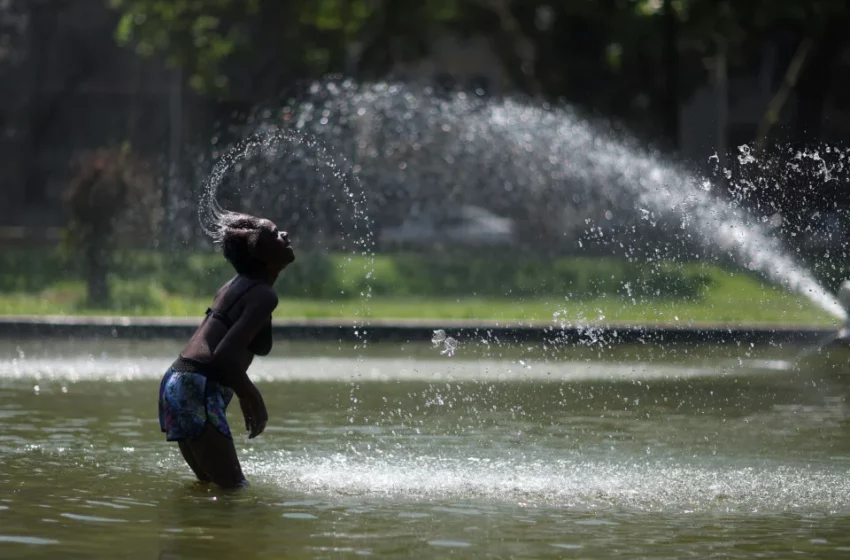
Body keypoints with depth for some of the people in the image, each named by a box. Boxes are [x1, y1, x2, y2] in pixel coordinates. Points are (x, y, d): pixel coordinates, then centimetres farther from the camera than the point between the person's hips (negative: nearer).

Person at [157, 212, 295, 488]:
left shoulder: (236, 285, 19)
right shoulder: (264, 295, -10)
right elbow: (224, 354, -22)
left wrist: (245, 394, 25)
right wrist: (254, 399, -9)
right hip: (197, 391, -10)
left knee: (211, 484, 21)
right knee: (234, 488, -9)